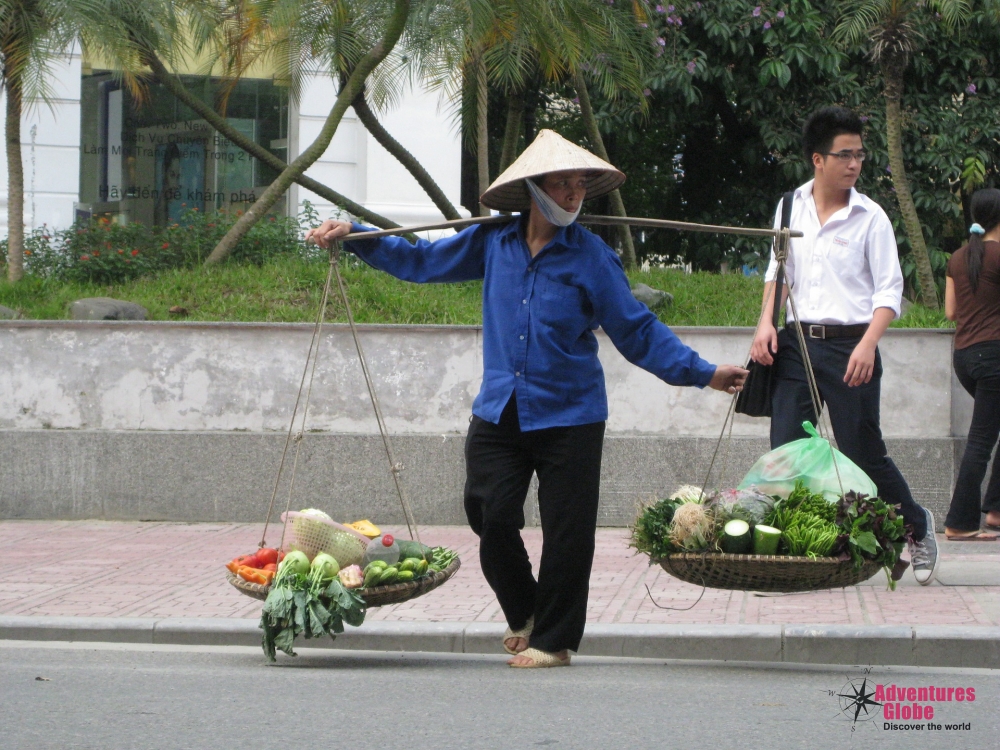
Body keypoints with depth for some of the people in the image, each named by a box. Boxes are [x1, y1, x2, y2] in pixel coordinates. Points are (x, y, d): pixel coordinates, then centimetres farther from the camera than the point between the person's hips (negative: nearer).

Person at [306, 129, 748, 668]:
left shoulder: (591, 257, -4)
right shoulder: (493, 244, 6)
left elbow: (638, 333, -2)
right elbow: (421, 261, 20)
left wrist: (703, 373, -10)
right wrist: (353, 238, 16)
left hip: (568, 416, -3)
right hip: (498, 414, 3)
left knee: (565, 532, -1)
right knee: (490, 515, -5)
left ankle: (553, 639, 16)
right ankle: (523, 614, 22)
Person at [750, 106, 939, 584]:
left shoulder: (870, 218, -3)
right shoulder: (790, 208, 9)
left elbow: (889, 289, -5)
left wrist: (868, 344, -19)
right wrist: (767, 321, 3)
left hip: (848, 347, -4)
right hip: (796, 344, 4)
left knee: (863, 452, 1)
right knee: (785, 450, -1)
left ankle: (917, 527, 22)